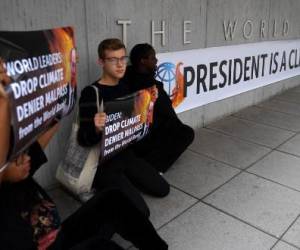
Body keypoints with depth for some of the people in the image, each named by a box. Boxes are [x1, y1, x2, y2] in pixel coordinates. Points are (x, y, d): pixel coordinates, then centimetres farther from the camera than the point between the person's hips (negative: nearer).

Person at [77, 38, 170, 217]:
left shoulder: (125, 87, 3)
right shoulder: (91, 93, -19)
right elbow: (83, 140, -19)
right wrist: (96, 129, -41)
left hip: (126, 154, 7)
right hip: (103, 162, -7)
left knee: (162, 189, 11)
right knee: (140, 212, -12)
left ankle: (123, 180, 24)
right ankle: (103, 187, 9)